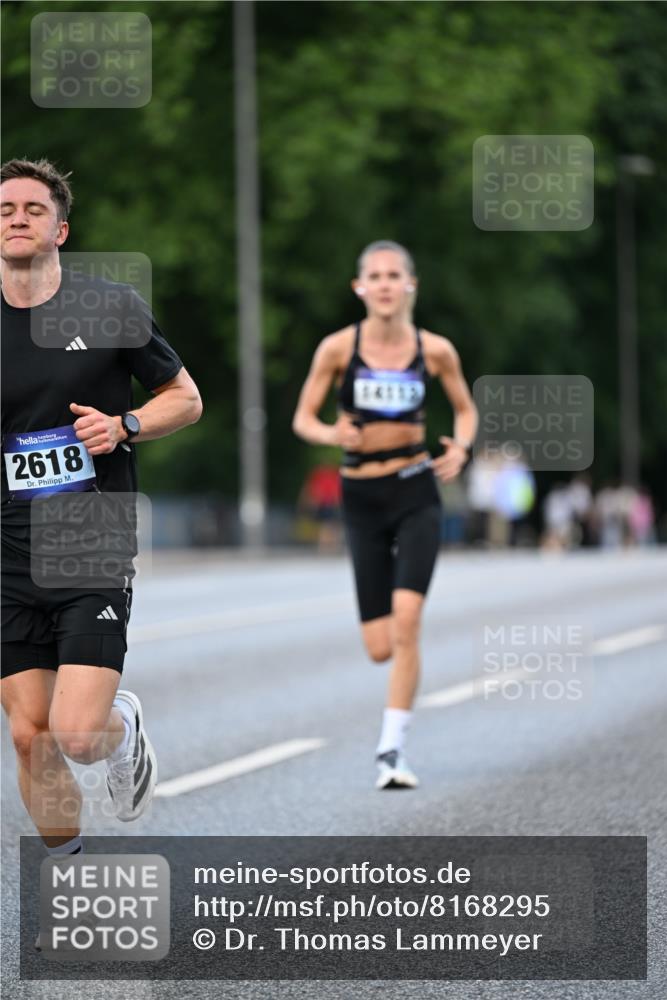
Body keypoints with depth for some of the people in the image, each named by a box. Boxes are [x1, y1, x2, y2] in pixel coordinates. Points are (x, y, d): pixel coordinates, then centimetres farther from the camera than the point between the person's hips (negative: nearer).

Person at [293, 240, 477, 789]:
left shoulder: (435, 350, -2)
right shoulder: (338, 347, -5)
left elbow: (466, 408, 13)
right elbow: (303, 419, 2)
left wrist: (461, 447, -8)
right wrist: (332, 434, -20)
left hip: (417, 495, -1)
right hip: (362, 499, 1)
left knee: (406, 618, -20)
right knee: (380, 648, -1)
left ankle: (392, 748, -12)